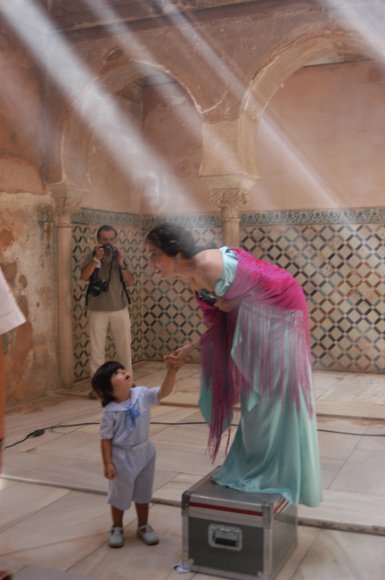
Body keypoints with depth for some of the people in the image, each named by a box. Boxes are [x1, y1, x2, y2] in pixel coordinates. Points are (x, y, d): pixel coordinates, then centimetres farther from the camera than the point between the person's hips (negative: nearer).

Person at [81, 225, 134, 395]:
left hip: (120, 309, 2)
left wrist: (121, 264, -13)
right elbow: (84, 277, -15)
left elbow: (130, 282, 1)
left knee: (124, 346, 8)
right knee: (96, 348, 0)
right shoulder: (91, 256, 1)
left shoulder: (119, 256, 7)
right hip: (97, 310, -2)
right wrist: (96, 258, -22)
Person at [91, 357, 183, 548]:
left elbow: (164, 391, -20)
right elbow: (106, 438, -13)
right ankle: (117, 528, 38)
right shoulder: (110, 411, -20)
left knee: (143, 494, 20)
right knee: (120, 496, 15)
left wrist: (171, 371, -35)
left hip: (145, 453, 4)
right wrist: (107, 463, -13)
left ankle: (143, 526, 40)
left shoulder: (142, 394, -12)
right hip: (122, 457, -4)